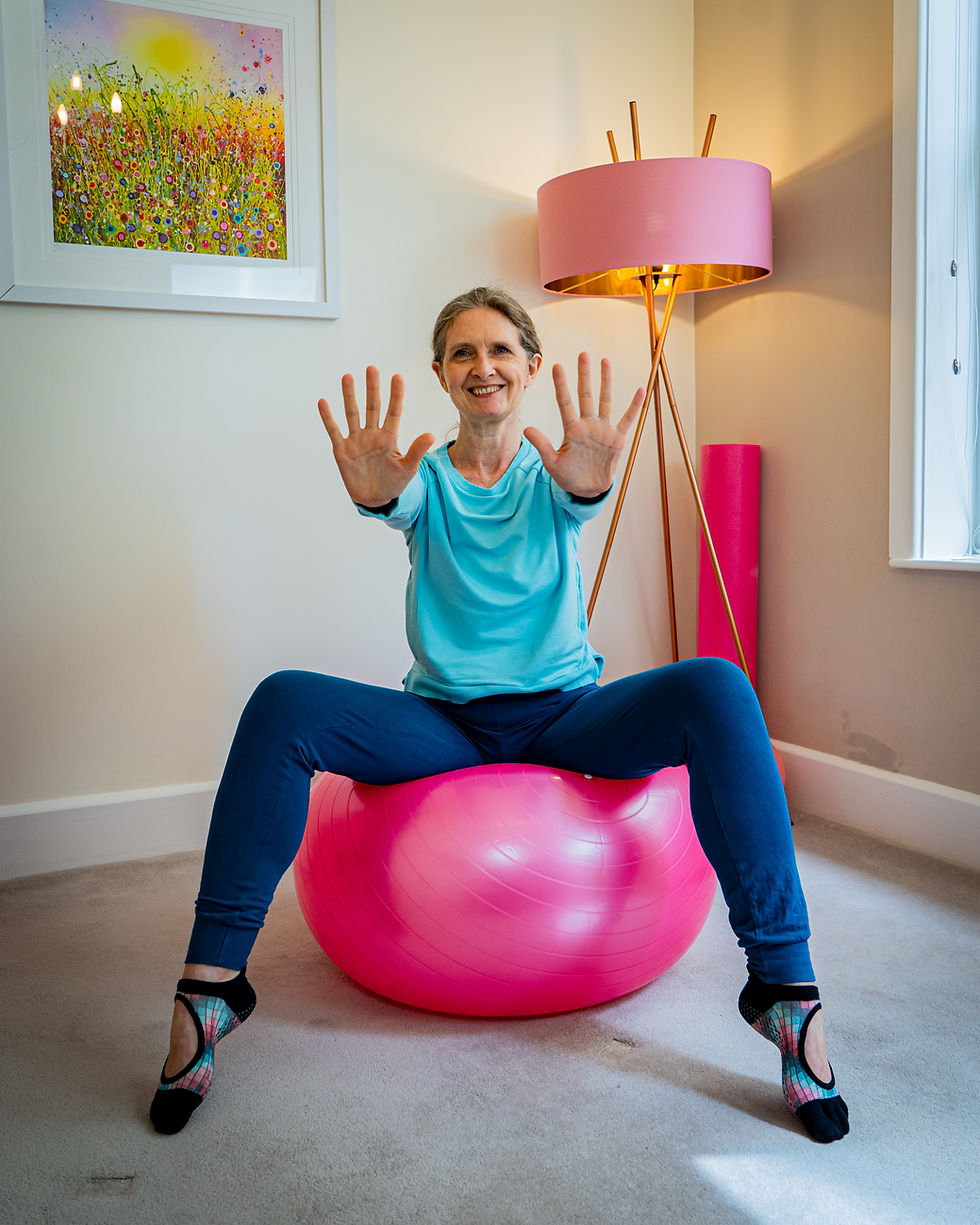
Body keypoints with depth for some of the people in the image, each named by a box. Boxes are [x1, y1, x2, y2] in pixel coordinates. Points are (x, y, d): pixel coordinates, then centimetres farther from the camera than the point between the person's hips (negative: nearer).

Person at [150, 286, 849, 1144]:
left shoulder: (551, 472, 4)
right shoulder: (427, 477, 5)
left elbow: (579, 496, -21)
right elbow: (398, 501, -20)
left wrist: (590, 484, -46)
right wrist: (374, 492, -45)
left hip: (566, 713, 0)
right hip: (444, 722, 1)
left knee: (718, 688, -28)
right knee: (284, 702, -24)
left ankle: (785, 982, -23)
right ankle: (212, 980, -19)